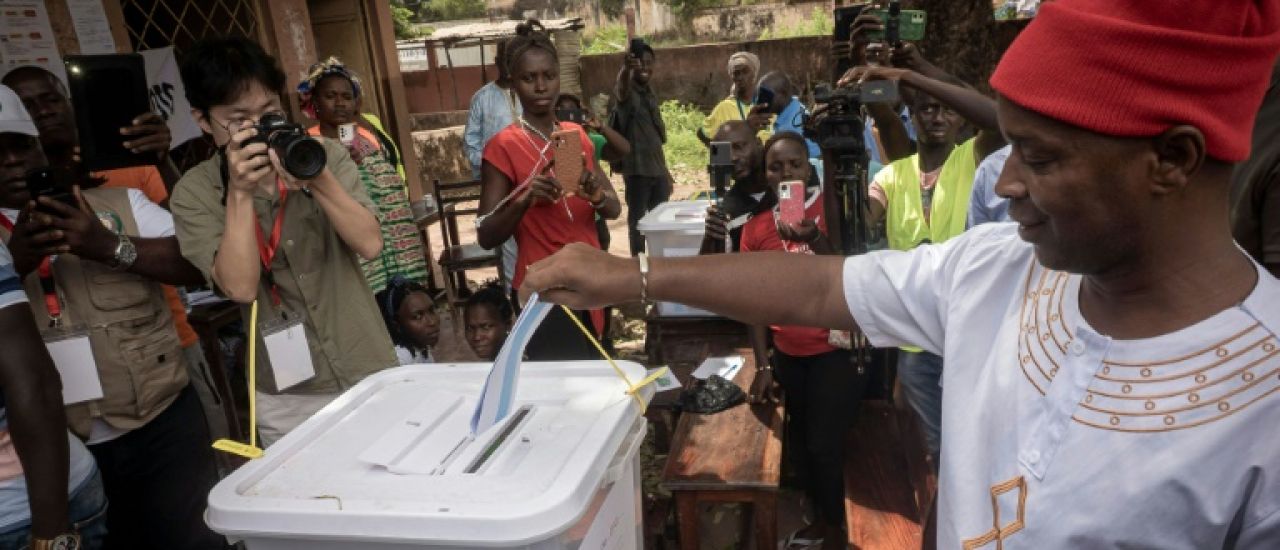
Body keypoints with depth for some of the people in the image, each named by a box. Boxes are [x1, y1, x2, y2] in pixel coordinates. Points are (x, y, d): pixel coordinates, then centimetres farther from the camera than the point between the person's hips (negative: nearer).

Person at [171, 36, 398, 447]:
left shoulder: (324, 154, -4)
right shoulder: (195, 193, -6)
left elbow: (370, 244, -13)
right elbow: (241, 287, -18)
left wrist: (319, 181, -25)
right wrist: (239, 192, -23)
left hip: (371, 372, 1)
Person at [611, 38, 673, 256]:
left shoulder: (651, 95, 14)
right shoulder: (627, 92, -7)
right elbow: (622, 89, -35)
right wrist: (626, 68, -57)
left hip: (658, 168, 7)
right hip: (637, 169, -7)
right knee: (637, 220, 0)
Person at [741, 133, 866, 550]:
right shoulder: (756, 227, 2)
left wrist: (815, 240, -36)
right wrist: (763, 365, 5)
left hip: (835, 350, -4)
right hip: (787, 354, 4)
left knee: (824, 445, 0)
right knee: (800, 442, 15)